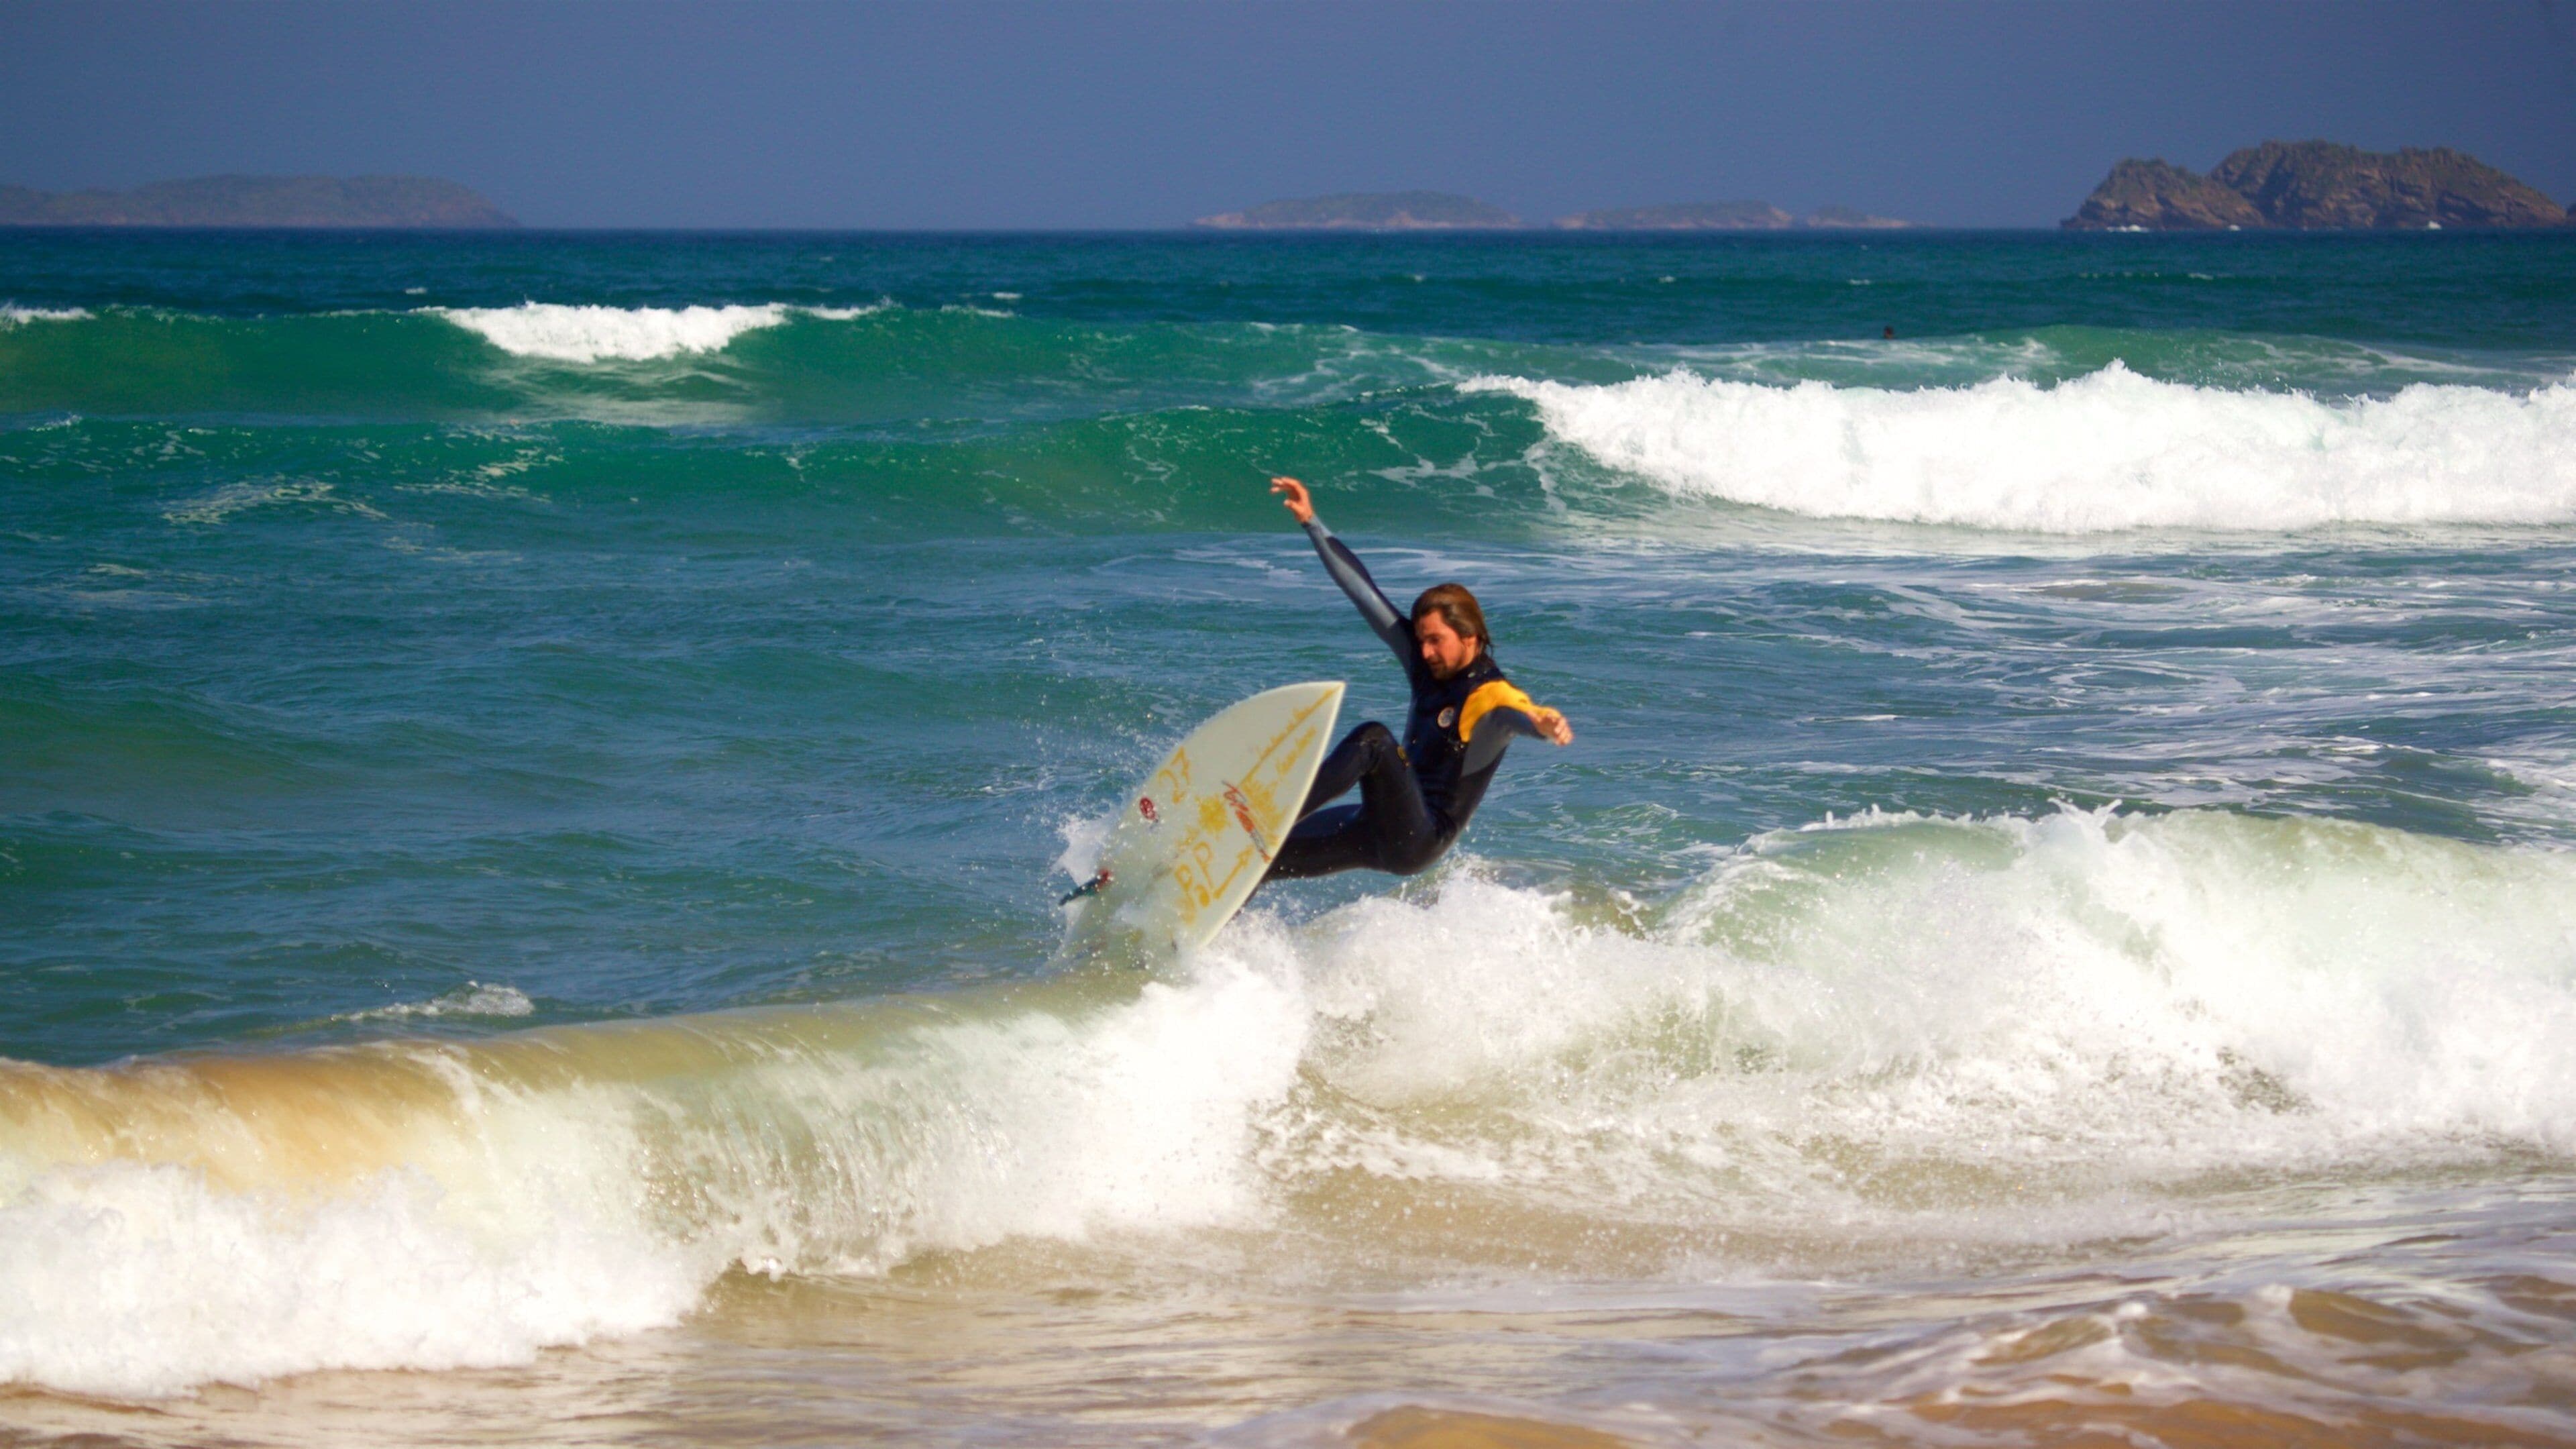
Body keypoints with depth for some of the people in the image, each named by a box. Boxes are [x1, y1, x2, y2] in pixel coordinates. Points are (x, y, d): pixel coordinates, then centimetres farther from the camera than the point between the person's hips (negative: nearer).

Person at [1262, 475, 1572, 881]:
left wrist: (1543, 723, -64)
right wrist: (1312, 524, 10)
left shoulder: (1491, 697, -15)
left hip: (1420, 838, -8)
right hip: (1382, 830, 8)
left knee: (1374, 739, -31)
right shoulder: (1428, 666, 7)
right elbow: (1365, 594, 10)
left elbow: (1518, 714, -39)